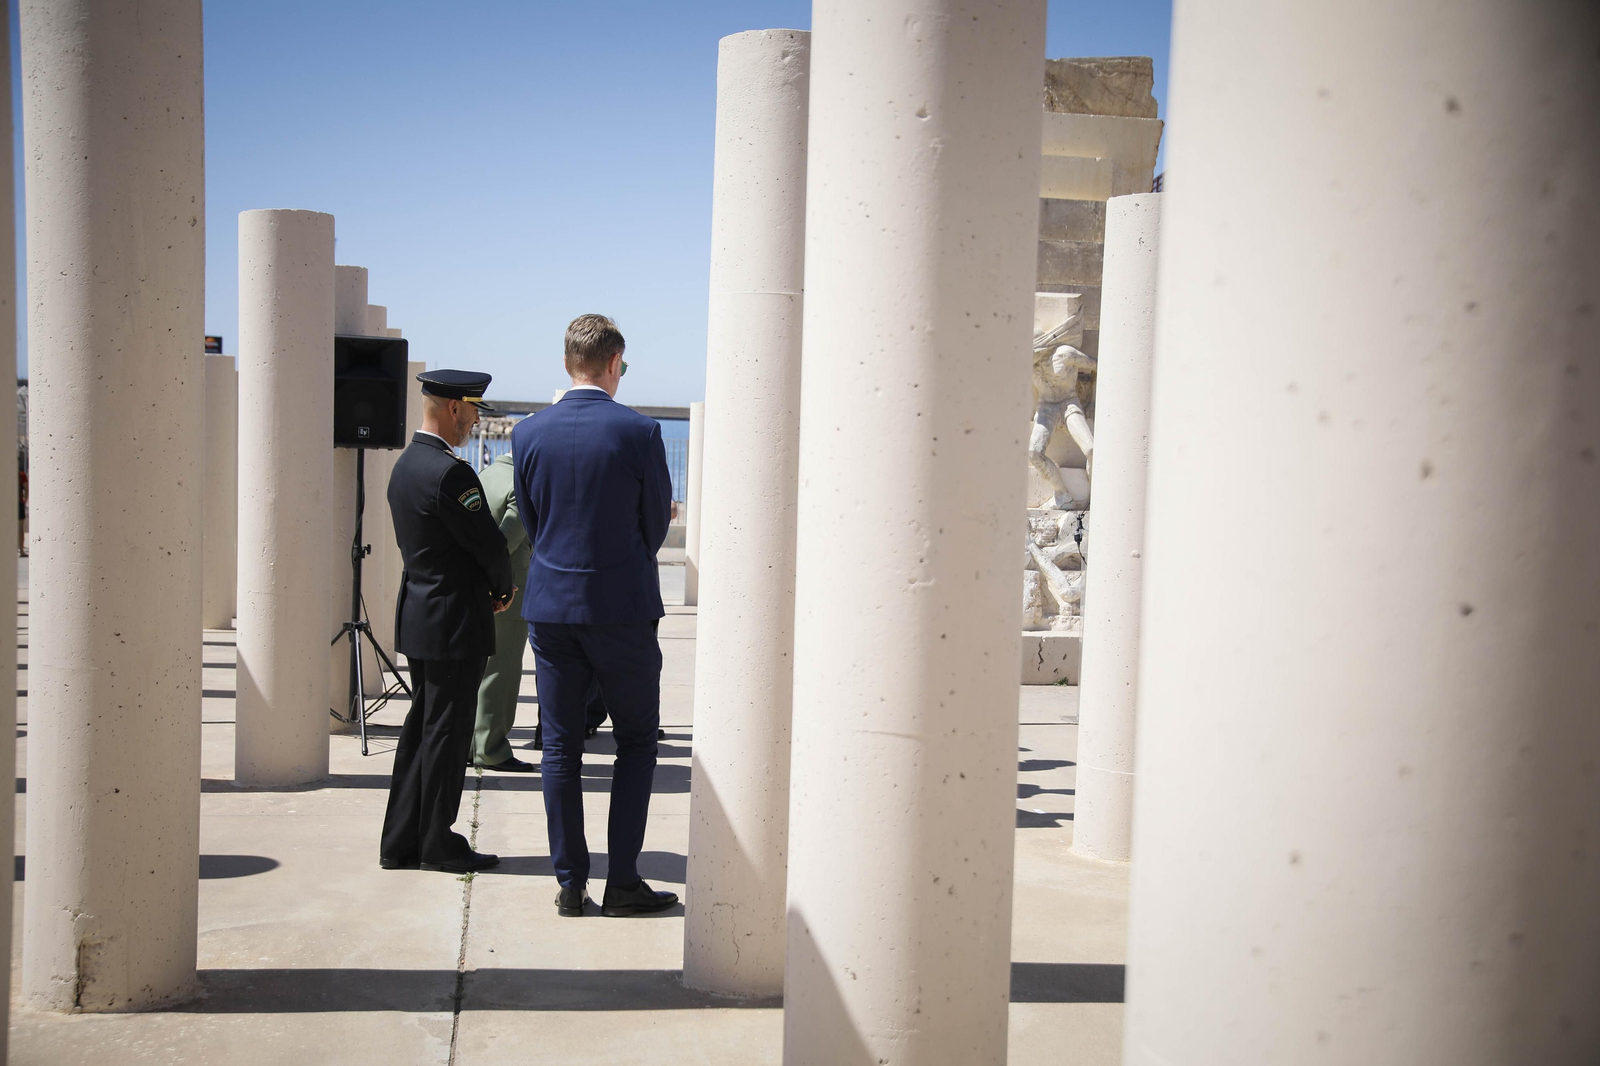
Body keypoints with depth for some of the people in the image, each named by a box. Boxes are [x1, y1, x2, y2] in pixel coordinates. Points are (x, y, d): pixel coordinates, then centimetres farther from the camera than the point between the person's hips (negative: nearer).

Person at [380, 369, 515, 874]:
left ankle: (401, 841, 21)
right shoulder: (450, 473, -20)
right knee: (447, 731, 1)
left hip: (418, 615, 10)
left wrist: (489, 587, 9)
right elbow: (489, 544, -16)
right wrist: (505, 589, 3)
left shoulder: (405, 464, 11)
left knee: (421, 727, 15)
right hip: (454, 623, -10)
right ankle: (437, 842, 11)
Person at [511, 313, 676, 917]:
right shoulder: (639, 432, -10)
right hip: (622, 607, -3)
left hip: (551, 607, 3)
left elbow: (530, 523, 9)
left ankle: (570, 884, 15)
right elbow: (656, 529, -2)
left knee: (560, 748, 10)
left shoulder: (528, 433, 0)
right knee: (636, 742, 9)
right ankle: (621, 883, 9)